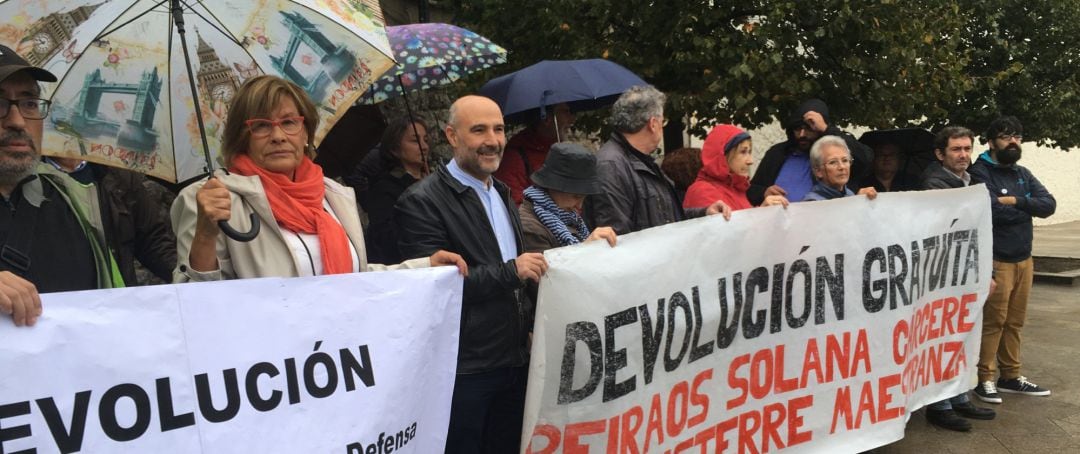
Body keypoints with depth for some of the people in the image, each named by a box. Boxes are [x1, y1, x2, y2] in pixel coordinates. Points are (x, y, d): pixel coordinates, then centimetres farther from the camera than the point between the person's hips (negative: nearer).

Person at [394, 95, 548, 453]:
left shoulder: (502, 193, 13)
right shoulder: (422, 202, -14)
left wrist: (528, 326, 9)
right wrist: (510, 271, -23)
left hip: (514, 361, 7)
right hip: (463, 370, -7)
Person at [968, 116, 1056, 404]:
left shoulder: (1023, 174, 14)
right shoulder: (980, 173, -9)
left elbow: (1049, 205, 1)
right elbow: (992, 210, -24)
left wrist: (1015, 201, -15)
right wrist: (1027, 208, -6)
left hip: (1023, 258, 7)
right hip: (995, 260, -7)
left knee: (1015, 321, 13)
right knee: (993, 321, -6)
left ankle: (1011, 376, 23)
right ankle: (985, 379, 3)